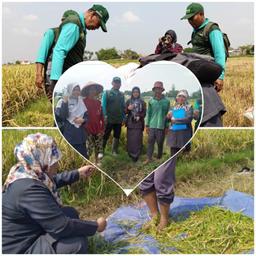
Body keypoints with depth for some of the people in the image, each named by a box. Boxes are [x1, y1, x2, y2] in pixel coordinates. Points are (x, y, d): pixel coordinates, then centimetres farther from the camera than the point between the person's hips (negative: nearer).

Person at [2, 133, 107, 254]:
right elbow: (62, 227, -31)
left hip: (29, 232, 10)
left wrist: (78, 173, 21)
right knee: (78, 243, -21)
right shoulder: (29, 189, -33)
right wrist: (95, 226, -18)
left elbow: (52, 180, 20)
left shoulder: (27, 171, -4)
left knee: (71, 213, 11)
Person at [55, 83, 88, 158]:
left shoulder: (81, 102, 11)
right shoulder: (62, 102, -3)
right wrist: (65, 102, -18)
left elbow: (87, 116, 11)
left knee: (83, 157, 4)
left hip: (80, 135, 4)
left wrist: (82, 120, -10)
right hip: (68, 135, -4)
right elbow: (62, 116, -17)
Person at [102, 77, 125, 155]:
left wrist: (124, 118, 6)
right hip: (109, 120, -4)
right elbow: (103, 105, -4)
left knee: (117, 137, 11)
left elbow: (124, 107, 13)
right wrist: (105, 116, -12)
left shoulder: (122, 95, 12)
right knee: (105, 136, 1)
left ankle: (115, 151, 22)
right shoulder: (106, 93, 1)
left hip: (119, 120, 4)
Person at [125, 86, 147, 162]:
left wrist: (139, 116, -14)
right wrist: (128, 109, -16)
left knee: (137, 139, -6)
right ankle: (130, 154, 15)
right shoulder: (128, 101, 7)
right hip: (130, 123, 1)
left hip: (139, 123, -1)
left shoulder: (142, 102, 6)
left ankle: (136, 155, -1)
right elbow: (125, 112, 5)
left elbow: (144, 112, 5)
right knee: (130, 139, 0)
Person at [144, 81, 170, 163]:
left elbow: (167, 114, 3)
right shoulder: (151, 101, 3)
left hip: (161, 126, -1)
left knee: (160, 143, 6)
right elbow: (148, 113, 7)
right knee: (150, 141, 0)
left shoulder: (166, 101, 0)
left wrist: (167, 126, 2)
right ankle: (149, 158, 6)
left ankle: (159, 158, 19)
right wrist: (147, 125, 3)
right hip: (152, 125, 1)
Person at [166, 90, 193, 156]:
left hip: (184, 132, -4)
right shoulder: (174, 107, 13)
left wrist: (175, 120, -12)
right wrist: (168, 116, -10)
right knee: (173, 152, 8)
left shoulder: (189, 107, 0)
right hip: (173, 132, 4)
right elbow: (167, 119, 14)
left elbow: (189, 119, -15)